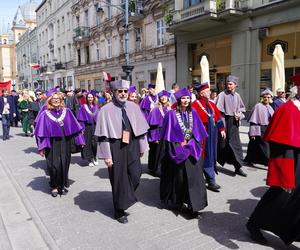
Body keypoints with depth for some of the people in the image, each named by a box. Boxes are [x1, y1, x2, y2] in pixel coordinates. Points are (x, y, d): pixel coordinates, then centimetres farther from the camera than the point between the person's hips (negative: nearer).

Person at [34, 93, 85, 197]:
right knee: (54, 165, -1)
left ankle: (63, 185, 25)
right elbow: (42, 132, -3)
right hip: (52, 144, -2)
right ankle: (54, 186, 19)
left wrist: (79, 140, 3)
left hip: (65, 143, 2)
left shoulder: (67, 112, 3)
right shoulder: (45, 114, -1)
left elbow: (75, 127, 6)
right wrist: (42, 147, -8)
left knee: (64, 164, 7)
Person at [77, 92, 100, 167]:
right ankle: (90, 160, 13)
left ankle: (94, 158, 17)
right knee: (88, 143, 2)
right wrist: (82, 128, -12)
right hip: (87, 128, -2)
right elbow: (81, 119, -4)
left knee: (95, 143, 1)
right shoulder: (83, 107, -1)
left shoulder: (96, 107, 10)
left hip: (95, 127, 3)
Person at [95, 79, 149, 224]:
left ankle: (126, 196, 38)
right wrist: (106, 155, -12)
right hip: (115, 148, -3)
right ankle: (119, 211, 27)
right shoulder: (106, 110, -9)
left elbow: (141, 128, 7)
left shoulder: (134, 107, 2)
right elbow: (103, 135, -10)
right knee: (119, 178, 7)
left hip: (132, 146, 4)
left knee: (135, 176, 5)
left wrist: (142, 147, 7)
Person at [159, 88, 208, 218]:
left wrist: (189, 143, 0)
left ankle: (193, 205, 7)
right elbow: (168, 134, -7)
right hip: (176, 150, -3)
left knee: (193, 175, -1)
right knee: (177, 177, 7)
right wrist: (180, 145, -9)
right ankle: (175, 201, 26)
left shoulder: (193, 113, 6)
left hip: (191, 150, 4)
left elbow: (198, 132, 10)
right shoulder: (171, 114, -7)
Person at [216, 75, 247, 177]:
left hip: (234, 122, 4)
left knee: (235, 144, 3)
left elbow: (242, 107, 19)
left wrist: (239, 114, -2)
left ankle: (238, 167, 9)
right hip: (224, 121, -4)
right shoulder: (222, 95, -8)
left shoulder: (237, 96, 5)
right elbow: (218, 110, -12)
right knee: (222, 143, 6)